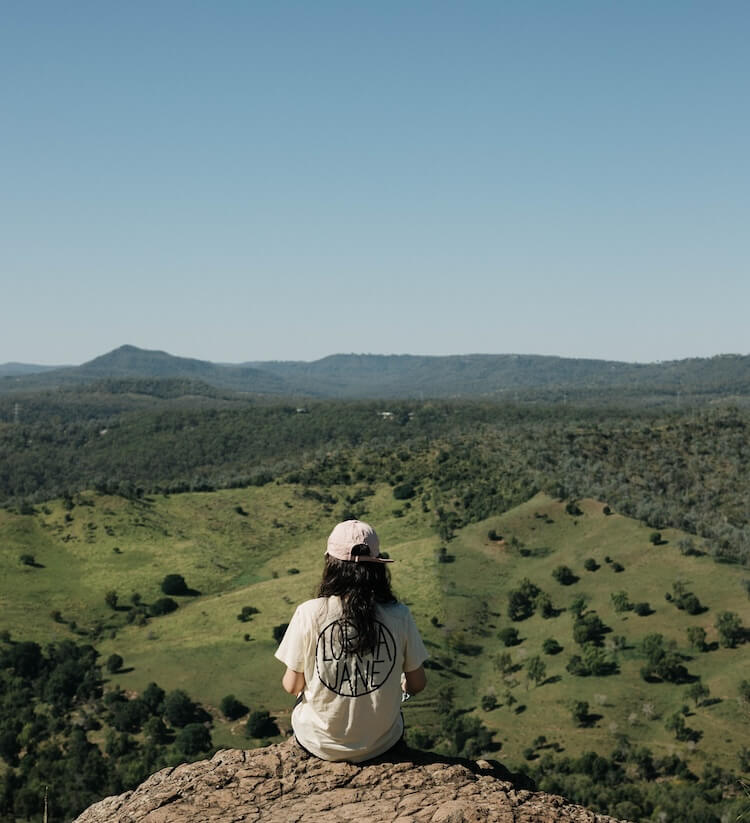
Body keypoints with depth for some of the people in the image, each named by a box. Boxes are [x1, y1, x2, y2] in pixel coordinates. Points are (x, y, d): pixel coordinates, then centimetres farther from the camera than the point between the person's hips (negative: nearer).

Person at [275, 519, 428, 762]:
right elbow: (417, 685, -4)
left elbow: (292, 686, -10)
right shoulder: (399, 616, -16)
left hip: (320, 744, -1)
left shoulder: (309, 614, -19)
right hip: (381, 744, 1)